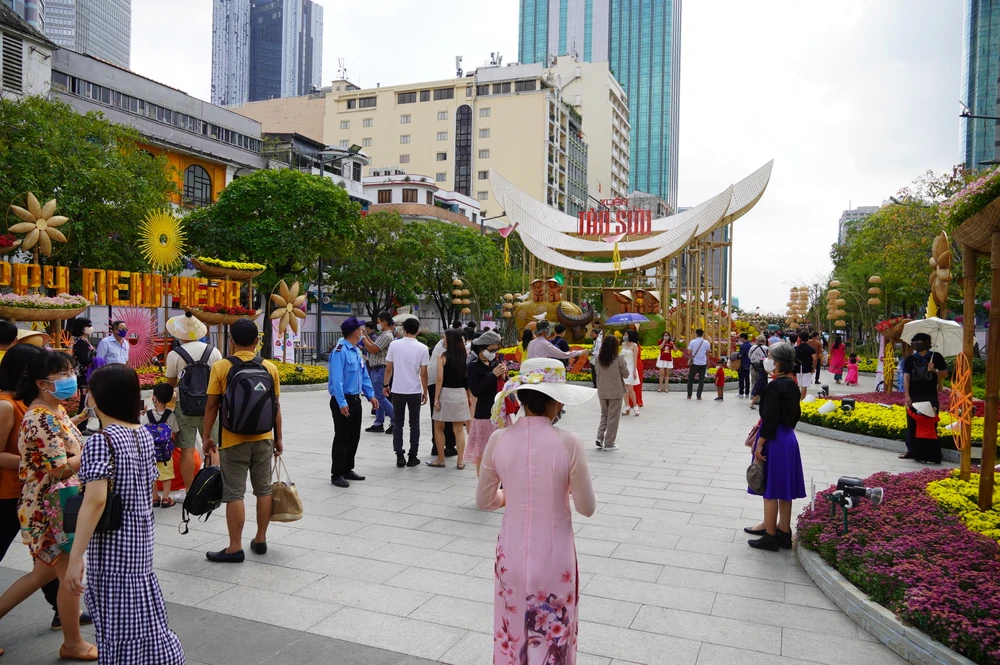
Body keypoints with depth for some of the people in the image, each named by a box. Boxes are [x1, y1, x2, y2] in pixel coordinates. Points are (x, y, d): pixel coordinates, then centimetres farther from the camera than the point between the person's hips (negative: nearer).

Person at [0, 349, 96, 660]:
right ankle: (73, 644, 20)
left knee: (45, 572, 21)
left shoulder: (54, 410, 8)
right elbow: (60, 468, -24)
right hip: (51, 508, -9)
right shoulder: (42, 418, -23)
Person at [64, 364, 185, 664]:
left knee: (119, 622, 6)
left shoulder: (101, 440, -18)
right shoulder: (144, 435, 4)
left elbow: (95, 501, -25)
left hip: (112, 542, -7)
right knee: (143, 614, 19)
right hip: (142, 536, 7)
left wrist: (75, 557, -23)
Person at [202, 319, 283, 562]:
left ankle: (235, 548, 8)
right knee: (263, 489, 12)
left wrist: (207, 437, 7)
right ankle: (260, 540, 22)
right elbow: (276, 407, 3)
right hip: (263, 439, 3)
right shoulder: (270, 368, -1)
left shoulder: (221, 367, -8)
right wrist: (278, 438, 13)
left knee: (234, 494, 3)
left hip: (233, 440, -3)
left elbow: (211, 406, -5)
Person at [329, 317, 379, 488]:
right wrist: (342, 403, -26)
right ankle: (337, 474, 10)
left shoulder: (356, 351, 10)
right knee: (342, 437, -1)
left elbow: (364, 375, 16)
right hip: (342, 401, -9)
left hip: (355, 399, 9)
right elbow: (336, 379, -23)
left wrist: (370, 395, 10)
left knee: (354, 436, 15)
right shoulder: (340, 351, -18)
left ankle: (347, 470, 28)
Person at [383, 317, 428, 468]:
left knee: (398, 423, 11)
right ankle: (412, 457, 12)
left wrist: (386, 385, 13)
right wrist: (425, 392, 5)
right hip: (415, 391, -1)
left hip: (397, 390, 1)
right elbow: (423, 373, -6)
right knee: (414, 424, 10)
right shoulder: (422, 348, -7)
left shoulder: (394, 345, -4)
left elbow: (388, 368, -1)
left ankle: (399, 456, 10)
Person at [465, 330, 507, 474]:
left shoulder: (496, 363, 6)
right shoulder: (474, 366, -6)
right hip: (484, 414, -4)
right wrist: (493, 375, -16)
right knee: (482, 453, 1)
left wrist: (504, 376, -8)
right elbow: (475, 391, -17)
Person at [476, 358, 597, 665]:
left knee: (512, 637, 22)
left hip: (512, 556, 2)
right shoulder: (567, 443, -19)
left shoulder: (499, 439, -11)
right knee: (552, 640, 19)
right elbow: (587, 508, -8)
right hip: (555, 559, -2)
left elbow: (484, 501, 0)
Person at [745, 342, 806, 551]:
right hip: (788, 439, 9)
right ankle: (784, 533, 24)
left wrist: (760, 444, -18)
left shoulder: (775, 386, -19)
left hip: (774, 441, -9)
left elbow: (770, 418, -23)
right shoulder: (792, 385, 8)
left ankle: (770, 537, 10)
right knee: (783, 490, 15)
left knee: (770, 490, 1)